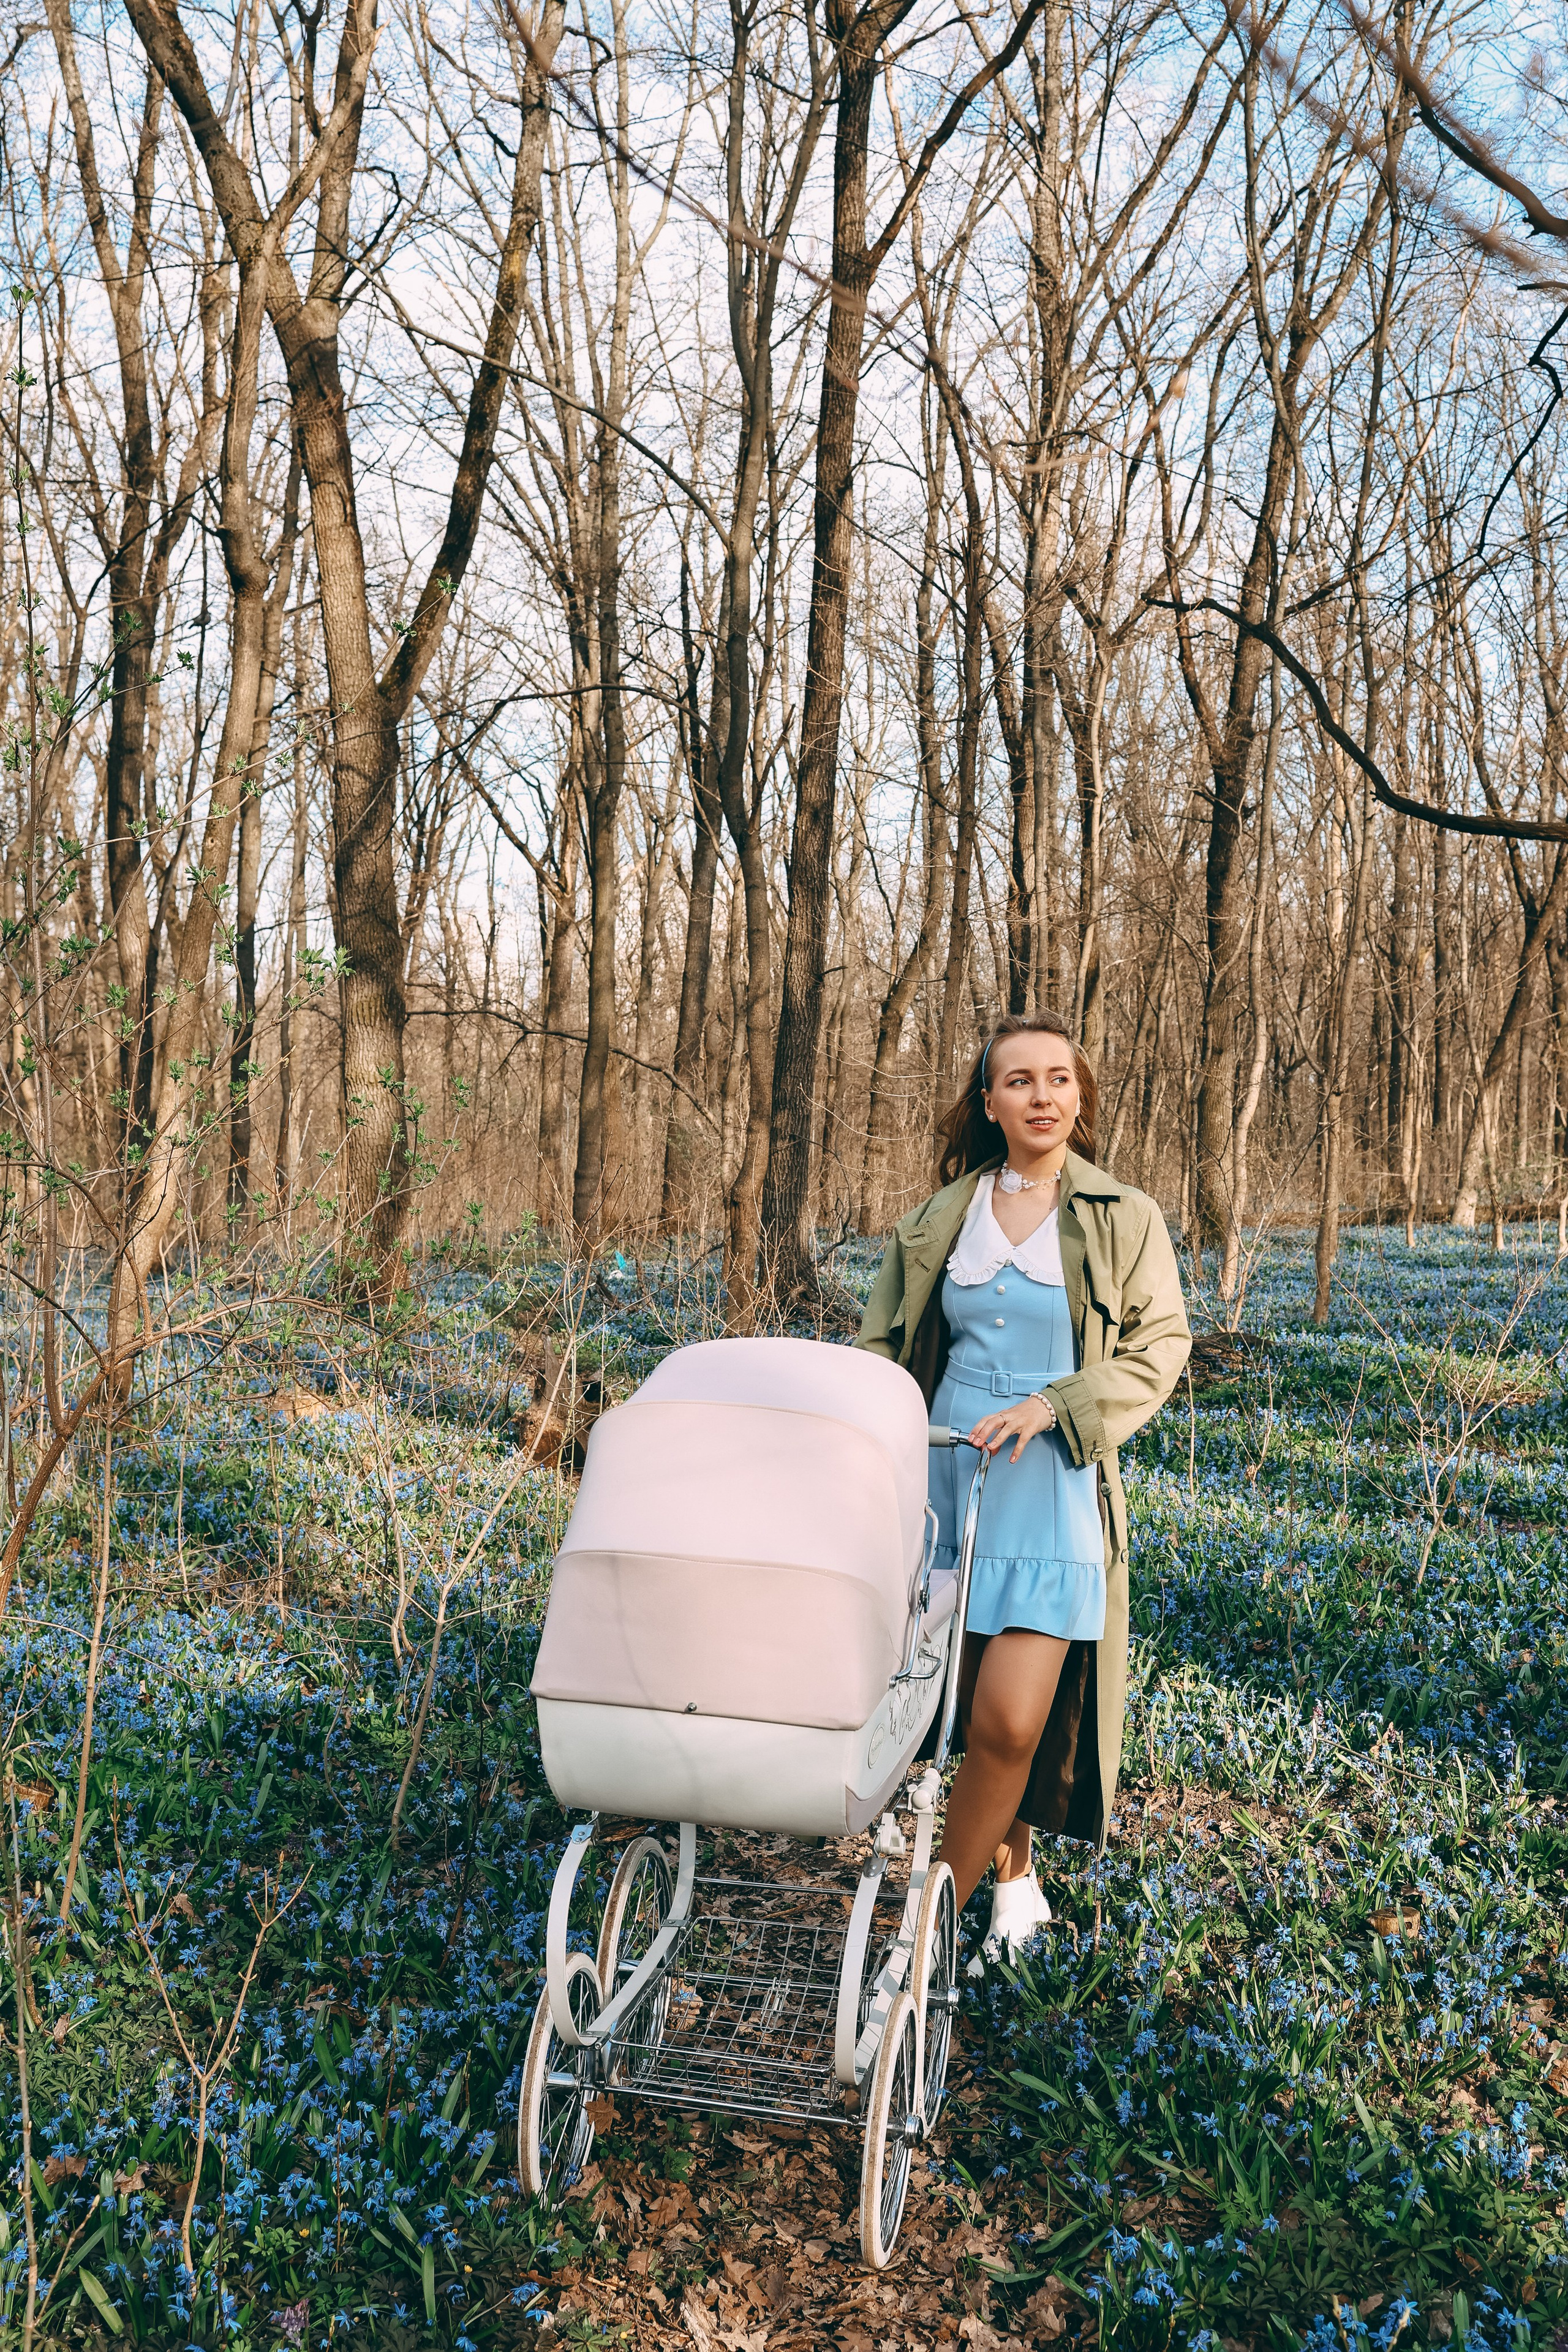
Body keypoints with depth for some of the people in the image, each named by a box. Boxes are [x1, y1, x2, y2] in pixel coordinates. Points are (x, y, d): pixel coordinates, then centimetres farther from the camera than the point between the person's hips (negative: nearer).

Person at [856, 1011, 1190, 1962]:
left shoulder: (1125, 1220, 1)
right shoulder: (939, 1222, 9)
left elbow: (1160, 1347, -2)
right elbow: (883, 1349, 14)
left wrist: (1052, 1405, -13)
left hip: (1056, 1491, -3)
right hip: (948, 1478, 3)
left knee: (1010, 1721, -10)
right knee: (975, 1708, 9)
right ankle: (1016, 1874, 32)